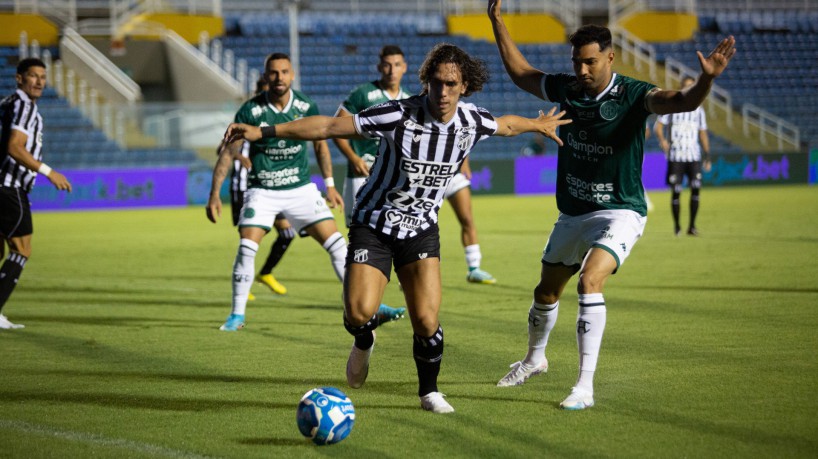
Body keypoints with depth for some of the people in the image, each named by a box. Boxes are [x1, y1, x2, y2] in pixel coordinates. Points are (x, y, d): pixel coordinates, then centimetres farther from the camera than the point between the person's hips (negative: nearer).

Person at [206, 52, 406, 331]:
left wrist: (330, 185, 11)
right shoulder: (251, 110, -13)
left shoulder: (306, 107, -5)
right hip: (262, 191, -2)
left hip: (301, 189, 2)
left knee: (336, 243, -4)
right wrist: (215, 193, -12)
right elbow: (229, 152, -7)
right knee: (246, 248, -16)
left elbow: (320, 143, 12)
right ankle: (237, 314, 1)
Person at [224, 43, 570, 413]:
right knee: (359, 312, -20)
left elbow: (507, 125, 17)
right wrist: (264, 132, -27)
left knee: (426, 321, -11)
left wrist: (538, 124, 35)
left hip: (422, 230, 3)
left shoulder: (472, 122, -9)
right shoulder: (399, 115, -23)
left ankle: (429, 391, 17)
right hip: (373, 225, -3)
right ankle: (364, 340, 19)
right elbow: (330, 126, -22)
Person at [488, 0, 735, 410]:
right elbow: (521, 73, 14)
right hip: (572, 214, 6)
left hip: (619, 213, -6)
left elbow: (681, 101, -33)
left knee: (590, 280, -29)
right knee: (546, 291, 19)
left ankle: (585, 386, -27)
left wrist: (706, 79, -54)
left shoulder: (633, 95, -17)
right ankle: (534, 359, 49)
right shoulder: (566, 88, -2)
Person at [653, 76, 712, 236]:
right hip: (675, 156, -2)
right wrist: (662, 139, -22)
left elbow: (703, 133, 16)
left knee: (696, 188, -9)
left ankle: (692, 225, -1)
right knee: (676, 191, -2)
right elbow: (658, 125, -2)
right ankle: (676, 225, 13)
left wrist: (707, 156, 11)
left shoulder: (698, 110, 12)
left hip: (694, 156, 2)